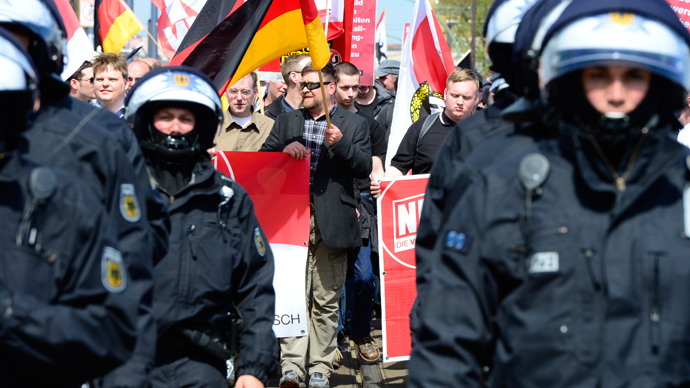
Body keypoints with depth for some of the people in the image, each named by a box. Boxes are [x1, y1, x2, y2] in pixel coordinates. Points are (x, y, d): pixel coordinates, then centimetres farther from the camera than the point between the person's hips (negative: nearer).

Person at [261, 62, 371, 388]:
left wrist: (341, 144, -16)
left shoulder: (354, 124, 10)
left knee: (326, 300, 4)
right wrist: (284, 151, -7)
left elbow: (364, 168, 0)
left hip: (331, 222, -1)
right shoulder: (286, 122, 16)